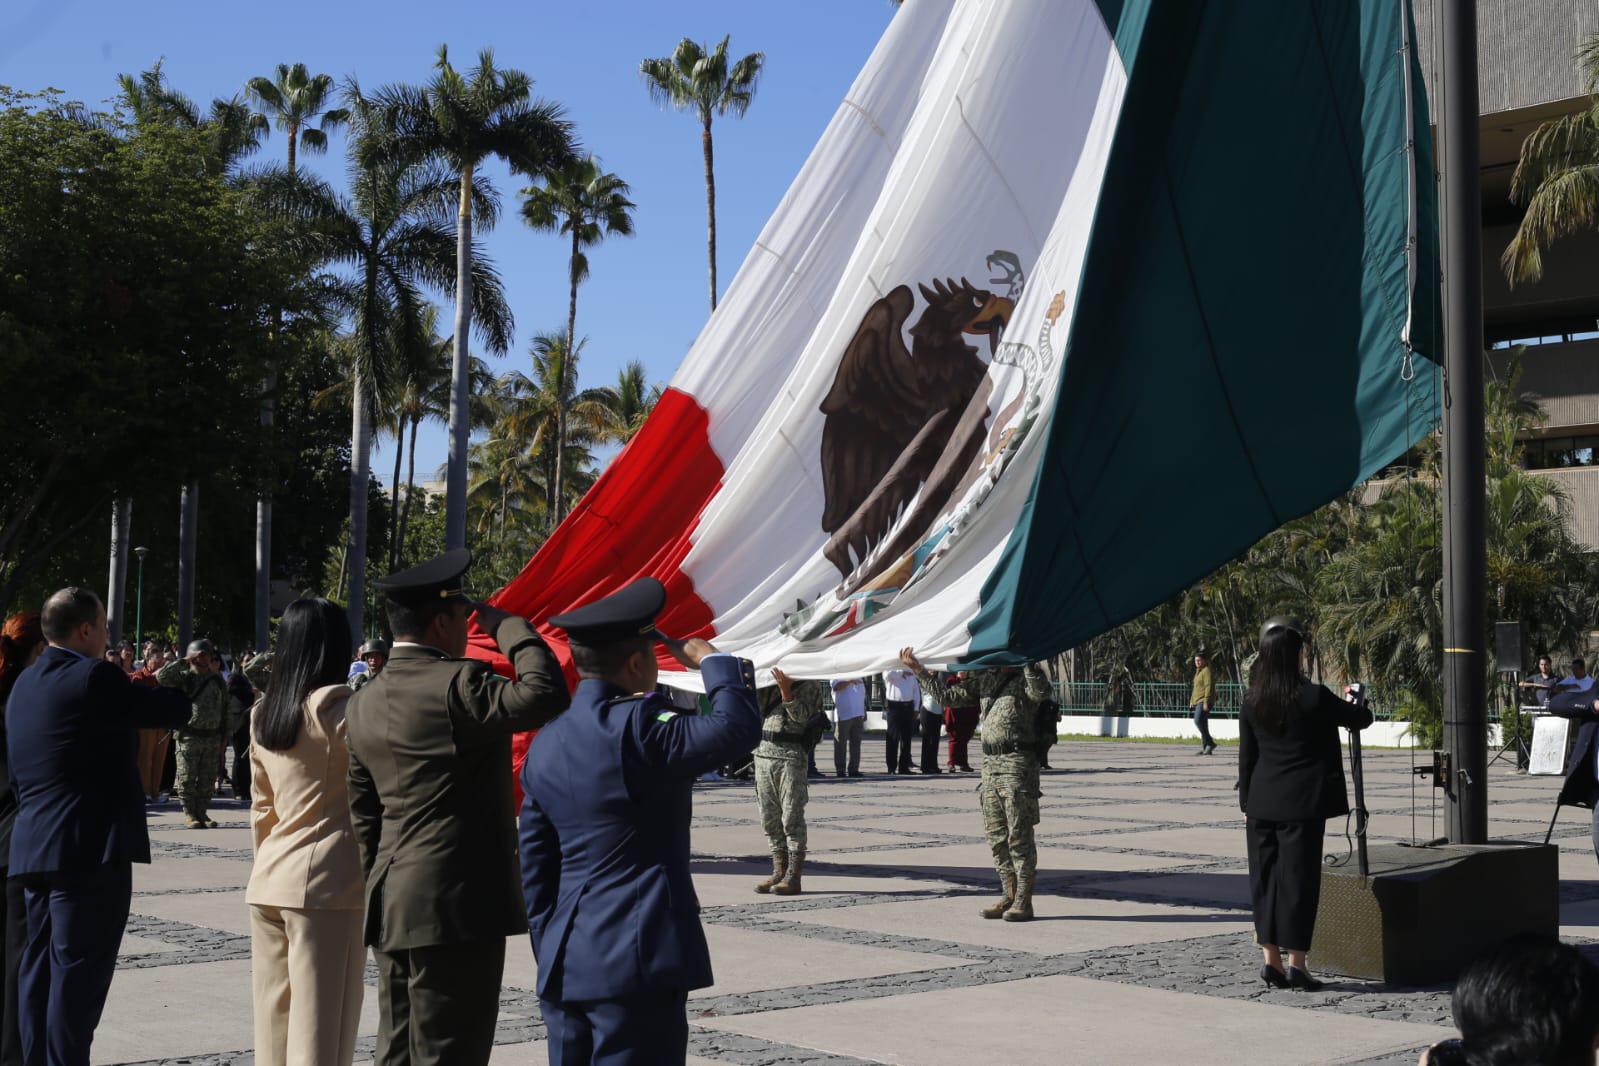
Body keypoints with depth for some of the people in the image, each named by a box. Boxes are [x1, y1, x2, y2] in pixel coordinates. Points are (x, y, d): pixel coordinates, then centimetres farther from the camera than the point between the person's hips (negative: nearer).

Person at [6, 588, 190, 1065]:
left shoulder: (24, 684, 15)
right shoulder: (95, 677, -13)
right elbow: (175, 710, -11)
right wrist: (182, 685, 11)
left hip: (32, 847, 9)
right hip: (91, 847, -9)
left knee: (39, 969, 13)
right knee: (78, 972, -5)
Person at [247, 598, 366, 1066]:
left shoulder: (263, 713, 12)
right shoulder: (338, 708, -9)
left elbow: (262, 808, 17)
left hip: (269, 880, 7)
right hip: (327, 883, -7)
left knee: (274, 1019, 13)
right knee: (319, 1026, -4)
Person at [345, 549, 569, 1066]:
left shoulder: (363, 703, 10)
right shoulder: (456, 685, -16)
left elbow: (363, 814, 14)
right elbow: (546, 693, -26)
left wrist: (380, 890, 20)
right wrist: (505, 625, -11)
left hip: (392, 907, 9)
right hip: (456, 906, -8)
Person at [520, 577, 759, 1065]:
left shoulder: (546, 745, 11)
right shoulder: (635, 727, -14)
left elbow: (535, 865, 14)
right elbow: (737, 727, -22)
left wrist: (549, 954, 20)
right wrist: (710, 659, -5)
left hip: (564, 965, 8)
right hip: (635, 960, -8)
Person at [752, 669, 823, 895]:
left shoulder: (810, 686, 1)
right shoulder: (770, 683, 18)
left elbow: (801, 716, -12)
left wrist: (786, 690, -22)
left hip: (790, 754, -6)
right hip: (763, 751, 6)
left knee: (792, 817, -7)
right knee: (769, 817, 7)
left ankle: (794, 876, -5)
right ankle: (779, 871, 14)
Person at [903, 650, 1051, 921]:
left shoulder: (1025, 677, -4)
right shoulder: (986, 678, 17)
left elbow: (1040, 691, -28)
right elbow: (949, 694, 23)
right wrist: (919, 670, 21)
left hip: (1017, 763, -7)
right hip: (990, 762, 7)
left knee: (1019, 835, -5)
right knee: (996, 836, 10)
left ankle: (1024, 901, 0)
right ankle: (1008, 896, 18)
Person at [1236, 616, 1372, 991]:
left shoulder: (1252, 702, 2)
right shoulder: (1315, 697, -10)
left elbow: (1246, 756, 6)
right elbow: (1362, 719, 3)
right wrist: (1354, 704, 26)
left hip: (1262, 804, 4)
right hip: (1302, 805, -4)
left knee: (1264, 876, 10)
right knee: (1298, 877, 1)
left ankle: (1271, 959, 12)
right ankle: (1296, 961, 3)